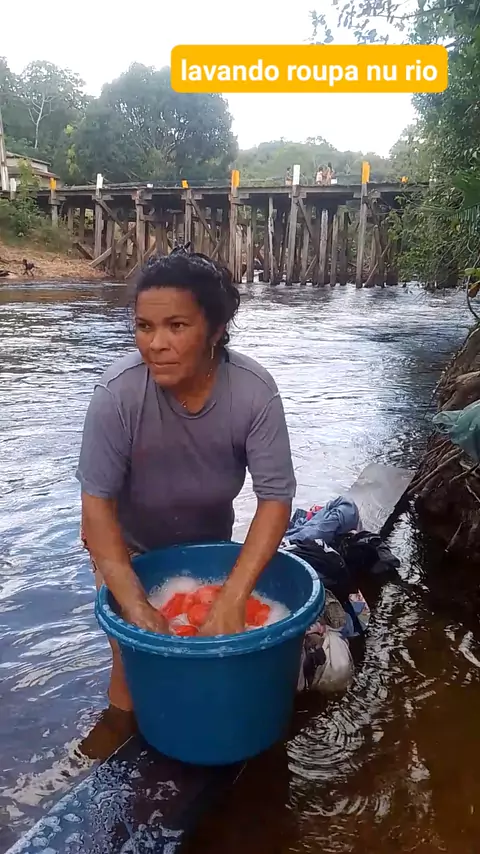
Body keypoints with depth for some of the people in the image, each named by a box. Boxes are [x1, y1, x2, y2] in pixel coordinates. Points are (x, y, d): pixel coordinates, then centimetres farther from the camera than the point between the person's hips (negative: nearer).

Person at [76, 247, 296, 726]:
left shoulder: (254, 391, -30)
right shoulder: (117, 393, -34)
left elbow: (275, 498, -27)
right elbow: (97, 501, -28)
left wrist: (231, 600, -36)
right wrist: (136, 605, -33)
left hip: (208, 541, 2)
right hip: (128, 547, -2)